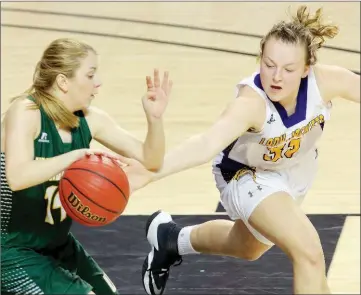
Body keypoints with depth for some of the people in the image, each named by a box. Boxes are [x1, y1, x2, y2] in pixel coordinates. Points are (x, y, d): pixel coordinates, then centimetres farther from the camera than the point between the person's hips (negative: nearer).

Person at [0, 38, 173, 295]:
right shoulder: (26, 112, -20)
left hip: (58, 246, 8)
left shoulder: (90, 120, -3)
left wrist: (155, 118, -18)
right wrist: (77, 156, -41)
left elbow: (151, 161, 0)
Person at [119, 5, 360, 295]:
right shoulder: (251, 102, -43)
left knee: (248, 248, 31)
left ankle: (172, 239, 58)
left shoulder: (325, 81, -32)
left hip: (297, 170, 6)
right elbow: (207, 143, -59)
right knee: (309, 253, -24)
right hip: (247, 176, -6)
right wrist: (152, 171, -76)